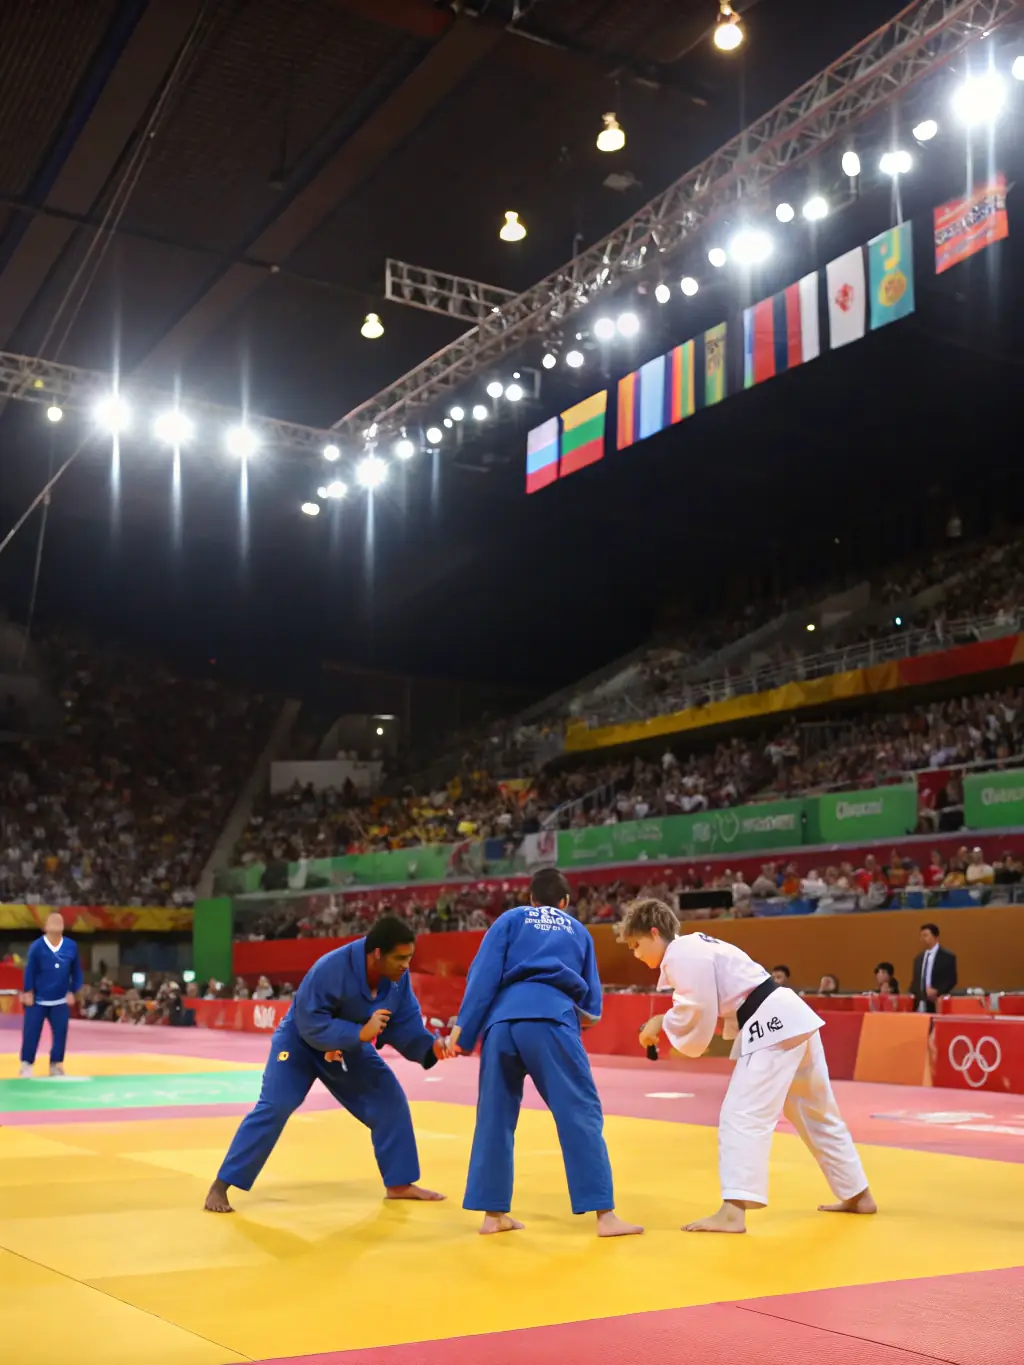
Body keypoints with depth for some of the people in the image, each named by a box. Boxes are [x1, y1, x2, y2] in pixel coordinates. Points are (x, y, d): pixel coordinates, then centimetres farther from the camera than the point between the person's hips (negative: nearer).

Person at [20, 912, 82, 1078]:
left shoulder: (71, 946, -6)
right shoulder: (37, 946, -15)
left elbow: (76, 972, 4)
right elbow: (29, 971, -7)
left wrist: (73, 992, 2)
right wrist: (27, 992, -6)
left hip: (60, 1001, 2)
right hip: (37, 1000, -2)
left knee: (60, 1033, 4)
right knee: (31, 1033, 1)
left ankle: (56, 1065, 18)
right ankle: (26, 1065, 15)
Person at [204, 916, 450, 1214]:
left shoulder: (397, 976, -18)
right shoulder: (331, 969, -38)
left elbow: (404, 1024, -11)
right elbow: (311, 1025, -35)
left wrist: (429, 1046, -29)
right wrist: (360, 1033, -40)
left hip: (349, 1044, 6)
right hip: (301, 1040, -6)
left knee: (390, 1100, -1)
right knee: (274, 1108, -16)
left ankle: (399, 1184, 13)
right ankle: (221, 1186, -7)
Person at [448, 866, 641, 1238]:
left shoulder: (510, 920, 21)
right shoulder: (579, 932, 27)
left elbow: (484, 973, 7)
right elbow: (592, 1006, 28)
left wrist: (464, 1029, 5)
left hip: (503, 1020, 1)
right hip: (551, 1019, -1)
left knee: (495, 1117, 12)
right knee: (581, 1113, 2)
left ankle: (493, 1213, 16)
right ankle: (604, 1214, -3)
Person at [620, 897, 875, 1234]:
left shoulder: (681, 954, -11)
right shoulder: (694, 947, 19)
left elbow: (697, 1015, -17)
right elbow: (708, 1012, 21)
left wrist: (660, 1023, 0)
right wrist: (665, 1023, 9)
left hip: (773, 1027, -11)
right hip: (791, 1020, 11)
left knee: (743, 1116, -14)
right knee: (818, 1116, 22)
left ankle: (733, 1212, -20)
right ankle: (858, 1196, 34)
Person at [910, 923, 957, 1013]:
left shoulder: (948, 957, 1)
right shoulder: (918, 958, 18)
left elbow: (952, 980, -5)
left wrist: (937, 991, -17)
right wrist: (912, 996, 2)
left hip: (937, 1006, -5)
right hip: (919, 1006, 5)